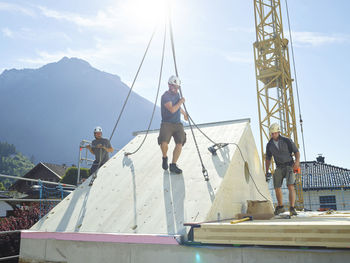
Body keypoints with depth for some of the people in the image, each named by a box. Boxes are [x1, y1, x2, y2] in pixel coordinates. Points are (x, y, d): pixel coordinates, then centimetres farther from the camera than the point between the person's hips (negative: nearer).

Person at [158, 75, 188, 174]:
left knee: (180, 143, -15)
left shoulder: (177, 94, 16)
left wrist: (184, 113, 51)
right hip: (167, 124, -6)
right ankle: (165, 158, 7)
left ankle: (173, 165, -3)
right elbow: (172, 109, -23)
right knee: (164, 143, -25)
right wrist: (181, 102, -8)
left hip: (177, 124, 6)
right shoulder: (165, 96, -10)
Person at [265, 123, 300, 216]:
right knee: (277, 187, 4)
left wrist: (297, 161, -29)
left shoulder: (287, 141, -10)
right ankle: (280, 207, 26)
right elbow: (268, 159, 9)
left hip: (289, 166, -4)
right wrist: (267, 172, 6)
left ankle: (292, 209, -21)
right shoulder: (269, 145, 1)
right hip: (279, 168, 4)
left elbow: (297, 152, -8)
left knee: (291, 186, -20)